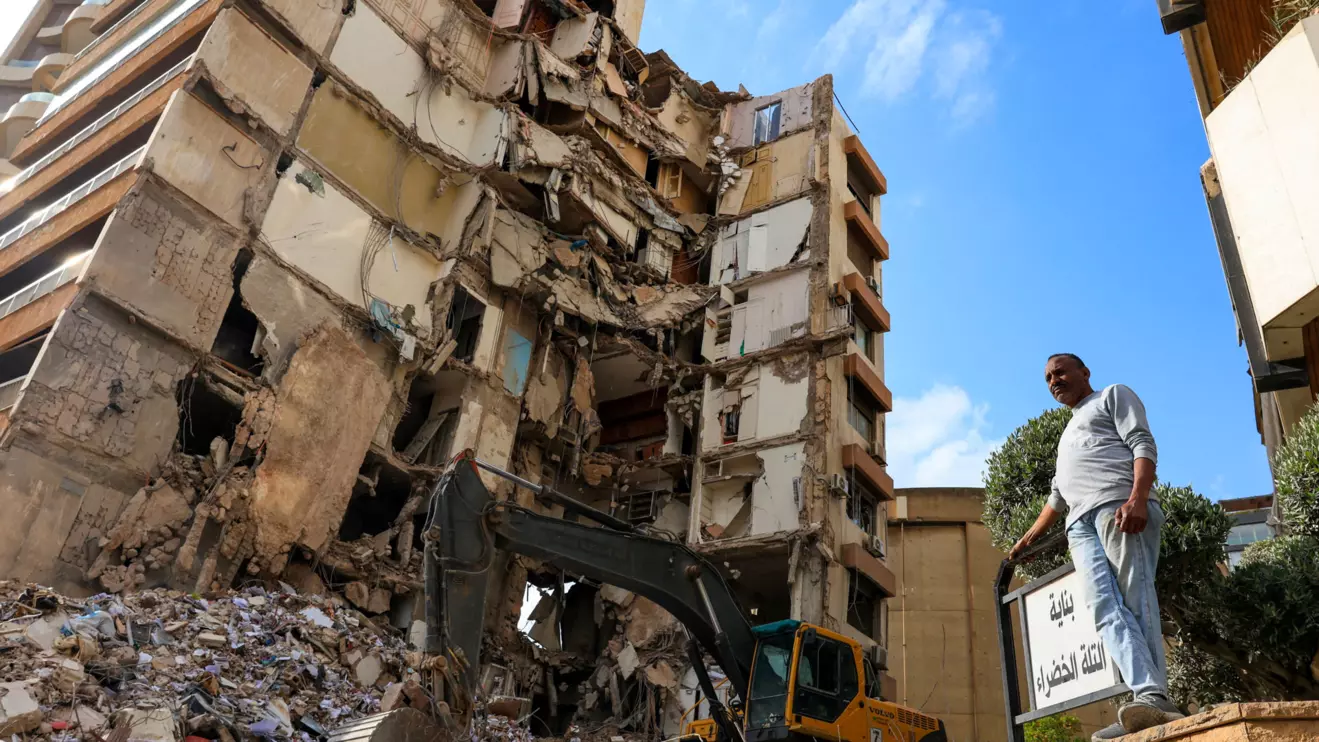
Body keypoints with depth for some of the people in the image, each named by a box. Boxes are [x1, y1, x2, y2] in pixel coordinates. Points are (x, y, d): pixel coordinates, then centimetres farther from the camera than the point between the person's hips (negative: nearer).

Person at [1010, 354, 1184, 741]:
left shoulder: (1113, 396, 18)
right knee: (1105, 608, -15)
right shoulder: (1068, 436, 39)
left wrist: (1138, 497, -16)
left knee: (1134, 600, -19)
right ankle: (1149, 693, -29)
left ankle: (1153, 697, -28)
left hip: (1118, 506, -6)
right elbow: (1058, 496, 41)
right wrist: (1032, 535, 37)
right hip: (1081, 523, 6)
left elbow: (1143, 444, 1)